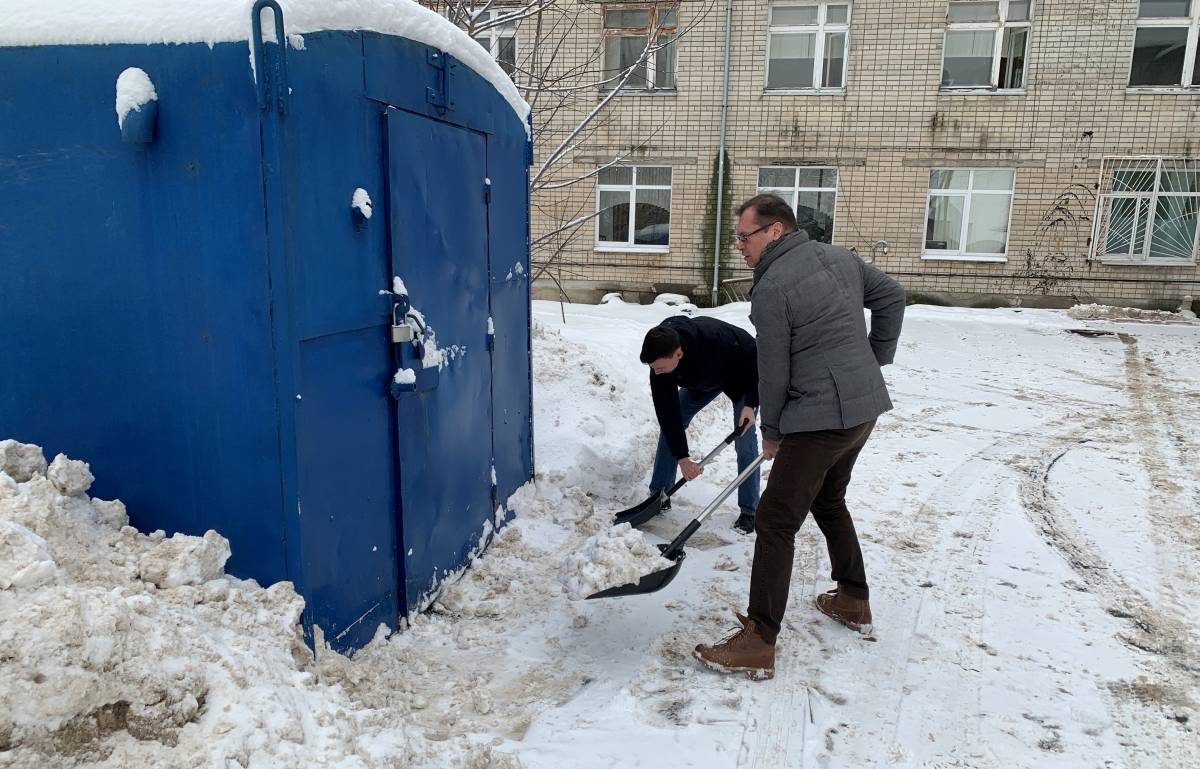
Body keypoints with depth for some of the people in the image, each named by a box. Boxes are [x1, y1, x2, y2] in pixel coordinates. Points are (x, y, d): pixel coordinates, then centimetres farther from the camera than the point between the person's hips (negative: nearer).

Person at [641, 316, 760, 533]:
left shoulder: (716, 339, -45)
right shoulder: (659, 362, -31)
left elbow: (758, 359, -28)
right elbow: (667, 411, -25)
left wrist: (750, 404, -32)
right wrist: (682, 457, -27)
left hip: (742, 377, -4)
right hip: (702, 379, 5)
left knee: (745, 440, -12)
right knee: (669, 425, -4)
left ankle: (748, 511, 1)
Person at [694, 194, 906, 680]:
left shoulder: (771, 289, -14)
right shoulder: (840, 257, 9)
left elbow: (773, 373, -10)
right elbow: (892, 298, 18)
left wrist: (771, 432, 3)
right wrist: (875, 360, 21)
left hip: (820, 417, -9)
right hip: (865, 407, 9)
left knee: (776, 523, -4)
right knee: (828, 500, 26)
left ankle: (758, 644, 0)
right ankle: (854, 602, 38)